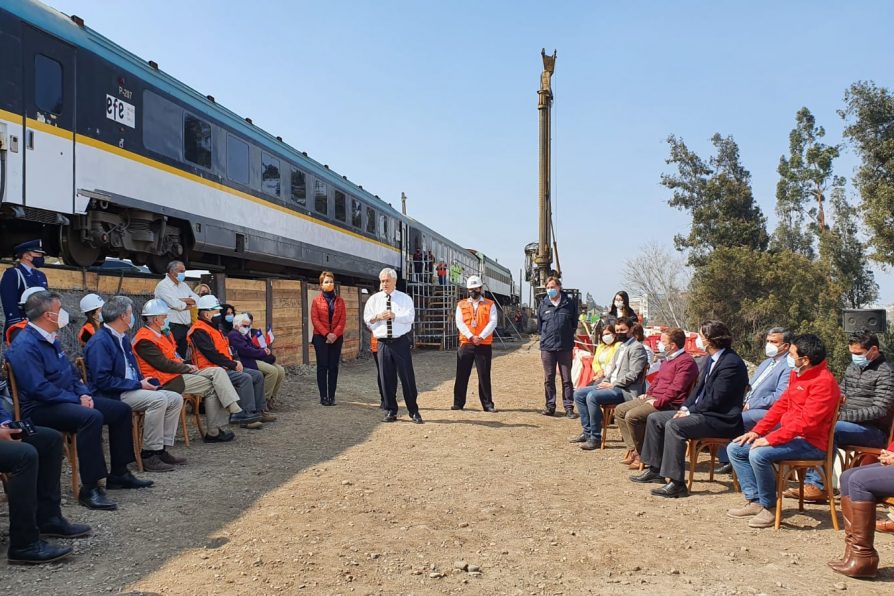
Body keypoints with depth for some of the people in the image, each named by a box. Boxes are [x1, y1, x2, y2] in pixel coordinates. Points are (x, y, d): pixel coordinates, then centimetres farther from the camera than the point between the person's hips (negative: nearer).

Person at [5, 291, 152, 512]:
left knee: (121, 409, 7)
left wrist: (84, 394, 2)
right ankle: (89, 488, -32)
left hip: (67, 400, 10)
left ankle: (119, 473, 14)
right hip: (40, 408, -10)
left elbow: (71, 372, 21)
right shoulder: (26, 345, -18)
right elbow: (38, 388, -25)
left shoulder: (51, 340, 14)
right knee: (92, 417, -36)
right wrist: (76, 400, -19)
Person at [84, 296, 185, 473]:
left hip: (131, 390, 10)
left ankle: (161, 449, -2)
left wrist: (144, 381, 4)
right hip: (110, 397, -10)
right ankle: (148, 455, -22)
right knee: (158, 399, -29)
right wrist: (138, 385, -19)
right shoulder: (100, 342, -14)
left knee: (175, 399, -1)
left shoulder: (123, 338, 17)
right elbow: (103, 380, -22)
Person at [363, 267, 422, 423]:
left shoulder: (405, 298, 4)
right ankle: (390, 411, 16)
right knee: (386, 378, 5)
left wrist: (394, 315, -20)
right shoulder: (374, 299, 10)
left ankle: (414, 411, 8)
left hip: (401, 342, -2)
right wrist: (378, 317, -14)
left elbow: (410, 316, -9)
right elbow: (367, 319, 5)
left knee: (407, 377, -1)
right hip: (383, 343, 2)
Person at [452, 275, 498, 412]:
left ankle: (487, 404, 8)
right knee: (462, 375, 3)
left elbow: (492, 323, -5)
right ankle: (458, 403, 11)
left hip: (484, 345, -1)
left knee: (484, 375, 1)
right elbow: (459, 323, -2)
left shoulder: (490, 304, 6)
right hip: (465, 344, 1)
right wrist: (471, 337, -15)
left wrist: (481, 337, -16)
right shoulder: (461, 305, 9)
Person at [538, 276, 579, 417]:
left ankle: (569, 407, 6)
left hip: (565, 347, -2)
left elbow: (574, 323, 9)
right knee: (548, 379, 7)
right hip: (547, 347, 2)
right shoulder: (543, 305, 6)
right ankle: (550, 406, 15)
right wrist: (546, 337, 10)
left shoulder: (569, 303, 1)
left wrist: (568, 337, 6)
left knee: (566, 378, 2)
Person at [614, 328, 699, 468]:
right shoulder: (668, 359, 18)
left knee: (632, 416, -26)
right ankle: (633, 450, 2)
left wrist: (657, 403, -23)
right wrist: (648, 393, 14)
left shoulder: (686, 362, -15)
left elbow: (676, 389, -23)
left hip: (669, 404, -11)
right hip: (652, 398, 11)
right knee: (620, 410, 5)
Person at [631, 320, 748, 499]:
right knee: (655, 418, 6)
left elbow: (715, 399, -22)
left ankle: (677, 484, -28)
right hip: (702, 411, 11)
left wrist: (690, 411, -14)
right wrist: (685, 407, 4)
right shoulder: (713, 359, 13)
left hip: (721, 419, -10)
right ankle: (655, 470, 13)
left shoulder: (731, 363, -19)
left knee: (674, 425, -31)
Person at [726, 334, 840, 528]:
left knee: (759, 454, -31)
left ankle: (770, 508, -12)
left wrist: (770, 439, -26)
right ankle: (755, 501, 4)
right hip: (790, 435, 10)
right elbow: (781, 405, 15)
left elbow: (806, 421, -25)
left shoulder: (824, 382, -19)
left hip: (810, 443, -10)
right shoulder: (796, 374, 10)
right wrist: (757, 431, 5)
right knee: (735, 448, 3)